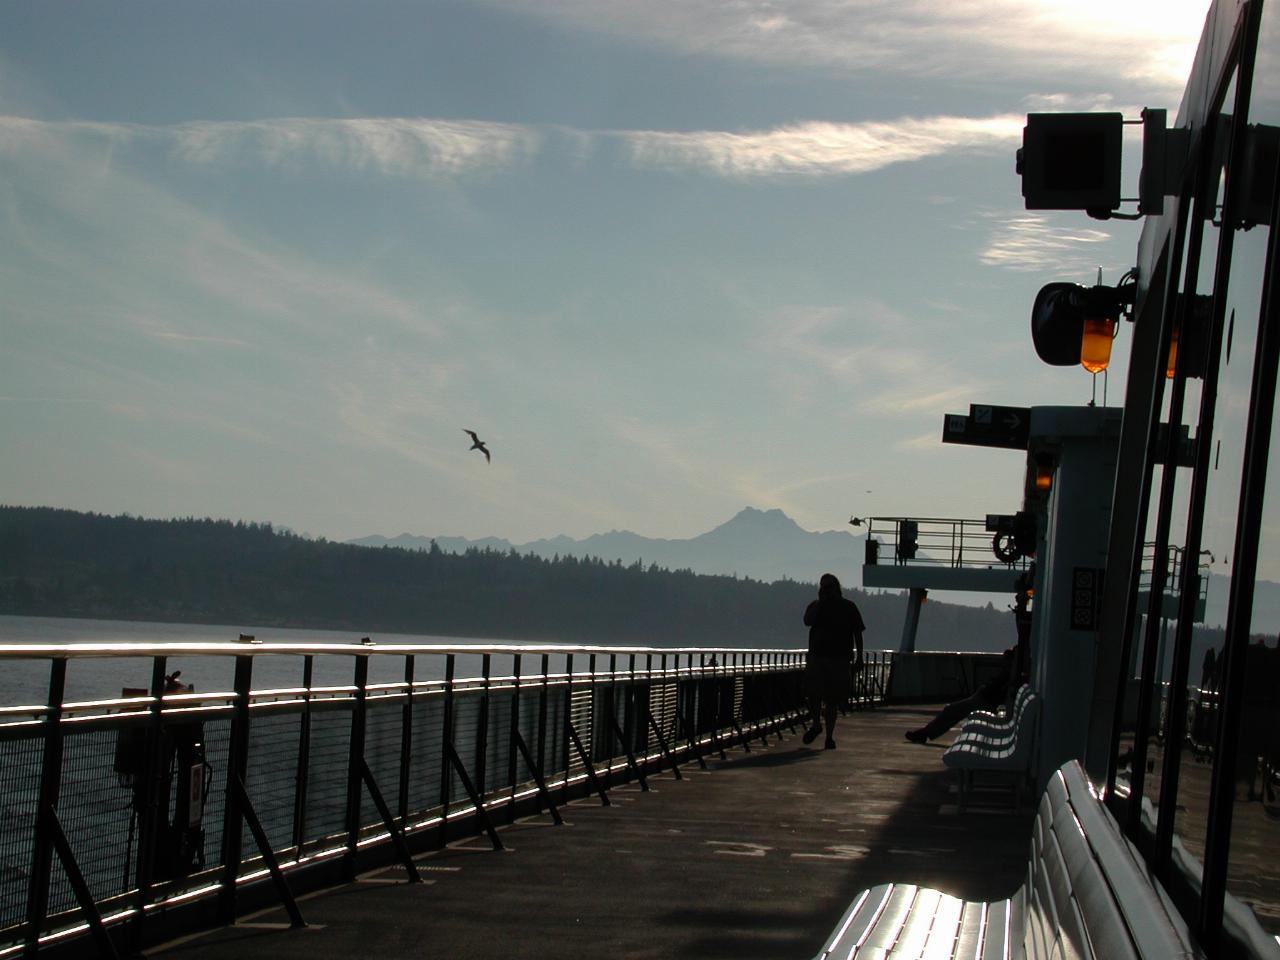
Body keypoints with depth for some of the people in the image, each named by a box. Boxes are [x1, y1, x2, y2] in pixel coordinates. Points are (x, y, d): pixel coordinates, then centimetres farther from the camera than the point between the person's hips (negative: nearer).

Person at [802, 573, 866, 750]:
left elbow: (857, 633, 9)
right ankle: (816, 724, 11)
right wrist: (820, 601, -10)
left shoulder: (849, 607, 7)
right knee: (814, 692, -12)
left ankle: (830, 735, 8)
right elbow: (807, 621, -12)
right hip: (816, 656, 0)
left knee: (833, 700, 1)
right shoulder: (816, 606, 8)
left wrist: (859, 657, 3)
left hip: (839, 658, 0)